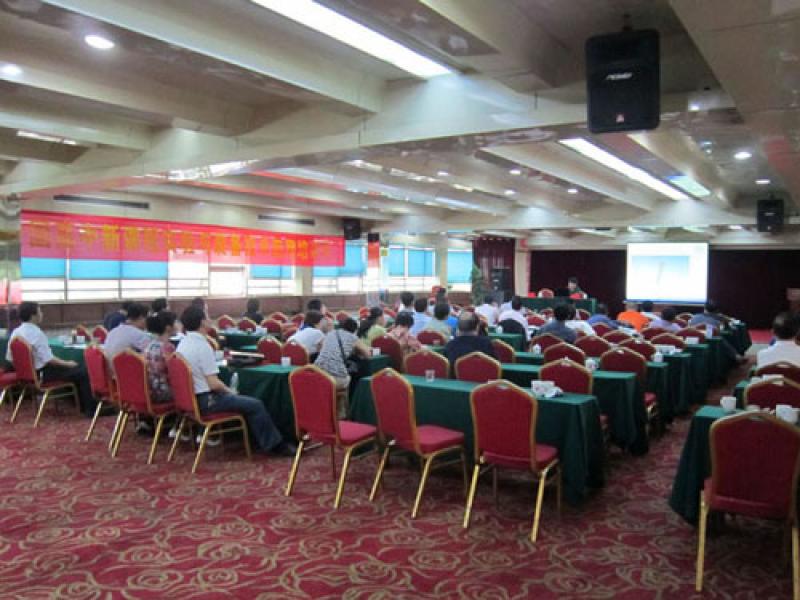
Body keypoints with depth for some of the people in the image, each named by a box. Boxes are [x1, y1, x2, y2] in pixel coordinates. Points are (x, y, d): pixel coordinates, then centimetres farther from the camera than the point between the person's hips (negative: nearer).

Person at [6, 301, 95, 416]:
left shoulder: (15, 333, 3)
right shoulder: (37, 333, -23)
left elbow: (10, 358, 7)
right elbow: (48, 359, -26)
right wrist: (67, 363, -11)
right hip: (42, 373, -10)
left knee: (75, 368, 23)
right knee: (83, 372, -7)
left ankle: (84, 406, 26)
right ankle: (91, 409, -1)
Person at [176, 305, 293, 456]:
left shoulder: (182, 344, 6)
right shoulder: (202, 346, -22)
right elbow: (213, 383, -23)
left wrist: (226, 390, 13)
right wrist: (229, 391, -3)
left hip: (191, 397, 10)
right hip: (205, 400, -10)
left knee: (246, 401, 24)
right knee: (256, 405, -2)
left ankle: (260, 440, 30)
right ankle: (275, 444, 12)